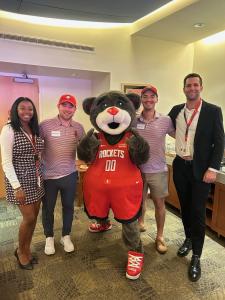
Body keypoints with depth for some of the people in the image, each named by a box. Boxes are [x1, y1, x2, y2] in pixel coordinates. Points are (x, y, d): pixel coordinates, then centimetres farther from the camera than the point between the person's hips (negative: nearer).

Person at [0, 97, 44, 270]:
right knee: (29, 218, -1)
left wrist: (41, 177, 8)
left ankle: (27, 249, 34)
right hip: (20, 180, -6)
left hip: (36, 180, 6)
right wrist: (17, 187, -19)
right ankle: (21, 251, 26)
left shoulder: (35, 130, 8)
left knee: (34, 217, 12)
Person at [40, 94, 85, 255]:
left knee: (69, 207, 17)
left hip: (70, 175, 3)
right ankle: (49, 237, 39)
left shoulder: (79, 127, 0)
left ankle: (66, 236, 40)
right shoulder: (45, 125, -12)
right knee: (48, 208, 15)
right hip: (49, 176, -2)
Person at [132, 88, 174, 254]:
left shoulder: (166, 120, -6)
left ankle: (160, 237, 26)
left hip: (158, 170, -1)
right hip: (138, 169, 1)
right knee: (140, 199, 19)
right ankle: (141, 222, 46)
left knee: (159, 203, 8)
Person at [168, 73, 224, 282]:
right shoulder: (176, 110, 5)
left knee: (197, 211, 1)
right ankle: (188, 239, 39)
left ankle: (196, 257, 16)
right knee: (185, 207, 17)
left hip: (200, 169, -3)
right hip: (180, 166, 4)